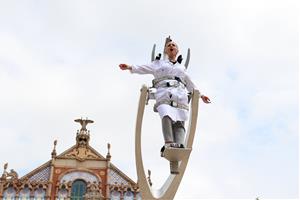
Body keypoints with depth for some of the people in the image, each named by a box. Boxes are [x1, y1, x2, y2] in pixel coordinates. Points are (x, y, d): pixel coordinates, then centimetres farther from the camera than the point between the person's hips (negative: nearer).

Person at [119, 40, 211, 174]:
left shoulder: (182, 68, 36)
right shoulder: (159, 63, 28)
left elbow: (190, 84, 42)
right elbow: (145, 68, 14)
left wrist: (200, 95, 41)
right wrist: (130, 67, -2)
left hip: (180, 95, 3)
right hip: (164, 92, -3)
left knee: (179, 122, -20)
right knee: (167, 116, -31)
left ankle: (179, 146, -37)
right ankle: (168, 143, -44)